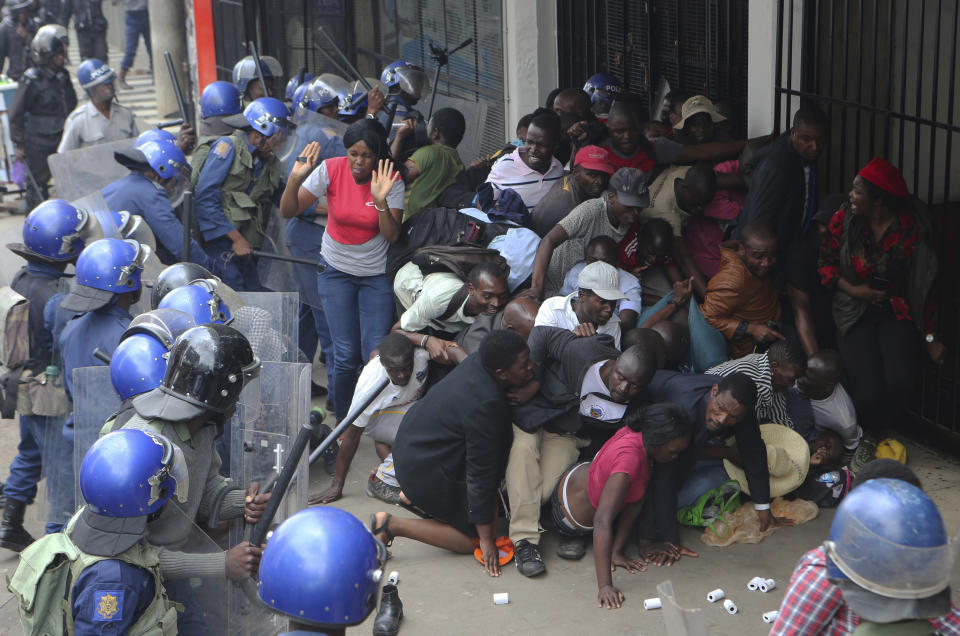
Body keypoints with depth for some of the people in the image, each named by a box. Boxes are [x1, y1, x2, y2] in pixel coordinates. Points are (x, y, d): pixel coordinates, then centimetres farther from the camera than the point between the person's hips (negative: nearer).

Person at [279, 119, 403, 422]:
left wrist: (380, 201, -32)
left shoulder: (392, 180, -12)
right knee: (347, 355, -4)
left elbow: (392, 236, -17)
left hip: (376, 275, 0)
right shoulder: (331, 169, -11)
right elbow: (288, 211, -10)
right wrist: (296, 178, -27)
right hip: (336, 270, 1)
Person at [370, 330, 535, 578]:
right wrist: (487, 541, -17)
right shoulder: (485, 406, -31)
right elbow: (481, 474, -24)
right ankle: (391, 525, -1)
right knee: (473, 540, 4)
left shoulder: (477, 362, -8)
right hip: (426, 471, -9)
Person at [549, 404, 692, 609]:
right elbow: (602, 522, -47)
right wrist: (604, 586, -50)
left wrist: (617, 550, -20)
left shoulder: (639, 431, -19)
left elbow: (634, 502, -16)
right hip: (571, 521, -7)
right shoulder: (629, 457, -44)